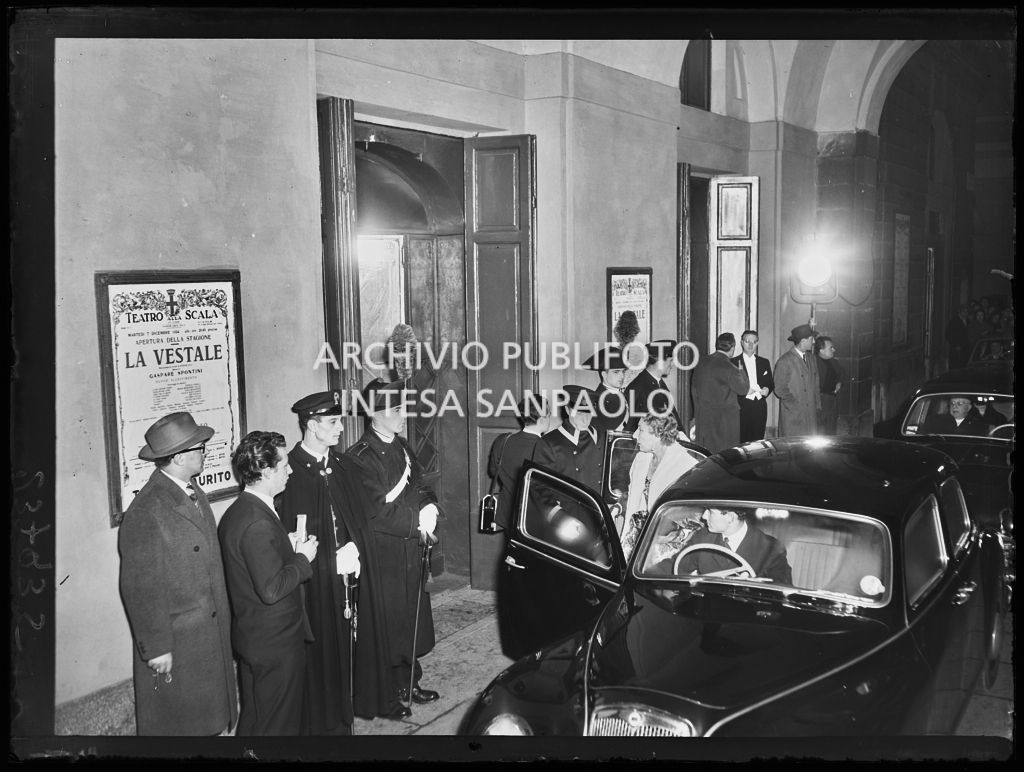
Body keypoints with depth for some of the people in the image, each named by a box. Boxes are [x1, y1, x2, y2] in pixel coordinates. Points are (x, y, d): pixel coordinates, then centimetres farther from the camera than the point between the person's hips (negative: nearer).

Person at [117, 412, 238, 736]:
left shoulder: (196, 494, 5)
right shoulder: (146, 512, -22)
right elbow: (140, 587, -19)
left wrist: (224, 619, 13)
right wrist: (156, 648, -15)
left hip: (213, 633, 8)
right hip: (176, 642, -8)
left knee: (211, 717, 18)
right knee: (178, 720, 9)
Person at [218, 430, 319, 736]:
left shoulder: (236, 512, 5)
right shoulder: (258, 523, -27)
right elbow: (272, 589, -29)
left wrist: (288, 548, 5)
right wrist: (303, 559, -15)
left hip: (251, 639, 10)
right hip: (276, 642, -10)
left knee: (253, 717, 23)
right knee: (278, 724, 6)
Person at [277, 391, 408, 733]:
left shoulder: (345, 465, 7)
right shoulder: (290, 471, -15)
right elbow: (288, 535, -15)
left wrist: (354, 548, -4)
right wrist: (331, 560, -16)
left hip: (355, 574, 6)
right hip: (318, 580, -6)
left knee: (363, 636, 16)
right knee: (324, 647, 6)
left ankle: (371, 698, 36)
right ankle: (327, 718, 24)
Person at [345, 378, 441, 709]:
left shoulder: (401, 447, 10)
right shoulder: (360, 457, -15)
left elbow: (419, 486, 13)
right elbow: (376, 511, -20)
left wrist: (429, 506, -8)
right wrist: (418, 519, -18)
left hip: (411, 548, 7)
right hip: (384, 555, -7)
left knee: (412, 618, 15)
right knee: (389, 622, 2)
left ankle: (409, 683, 29)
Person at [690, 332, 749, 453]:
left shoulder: (701, 363, 5)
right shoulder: (729, 368, -16)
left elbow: (694, 389, 13)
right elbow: (743, 389, -4)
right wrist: (741, 372, 12)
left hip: (702, 417, 6)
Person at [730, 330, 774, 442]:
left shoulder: (764, 362, 16)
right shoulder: (733, 362, 3)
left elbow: (771, 383, 20)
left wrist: (767, 389, -1)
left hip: (760, 408, 4)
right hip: (741, 407, -3)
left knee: (758, 441, 2)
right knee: (741, 441, -7)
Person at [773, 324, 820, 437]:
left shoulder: (811, 358, 14)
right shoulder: (785, 361, -9)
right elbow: (779, 389, -9)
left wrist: (817, 403, 10)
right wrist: (796, 405, -11)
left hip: (811, 414, 6)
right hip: (793, 416, -6)